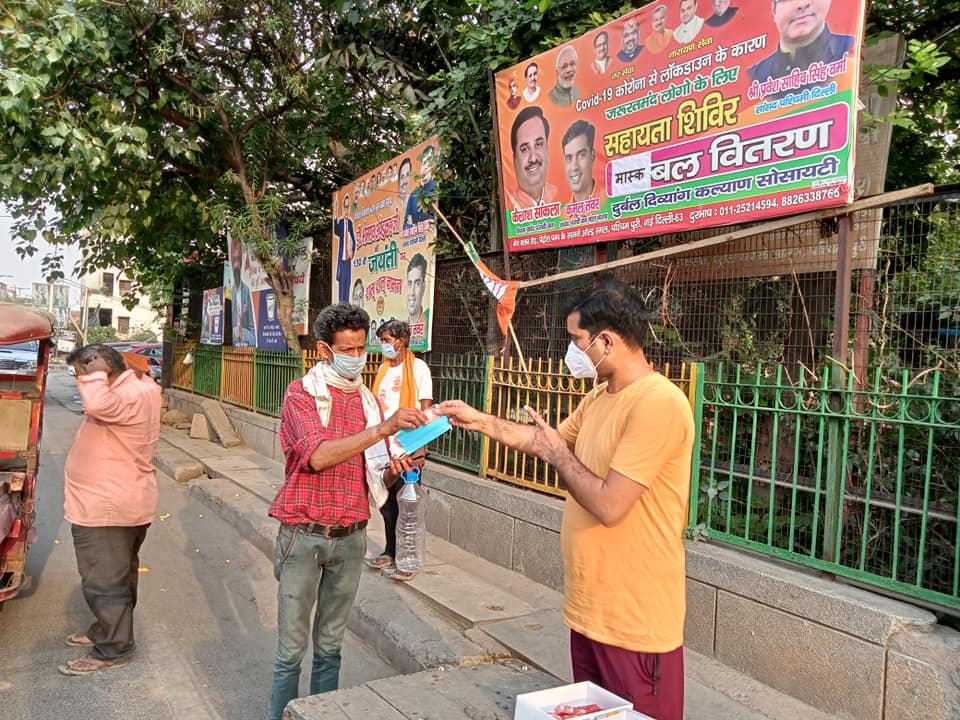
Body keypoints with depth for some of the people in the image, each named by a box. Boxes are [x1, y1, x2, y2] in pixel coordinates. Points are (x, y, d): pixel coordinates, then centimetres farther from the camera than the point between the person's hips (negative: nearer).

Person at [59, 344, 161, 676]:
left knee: (104, 581, 1)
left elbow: (97, 404, -45)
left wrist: (94, 373, -29)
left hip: (106, 508, -10)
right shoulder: (138, 388, 8)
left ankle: (112, 649, 13)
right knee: (118, 575, 23)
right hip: (122, 503, 10)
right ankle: (107, 629, 39)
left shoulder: (129, 396, -24)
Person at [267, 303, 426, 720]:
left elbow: (376, 476, 10)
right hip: (304, 536, -4)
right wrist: (385, 427, -29)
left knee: (330, 645, 15)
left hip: (350, 537, 4)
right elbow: (319, 456, -24)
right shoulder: (301, 394, -7)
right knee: (292, 647, 6)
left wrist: (394, 470, -13)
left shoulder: (368, 400, 8)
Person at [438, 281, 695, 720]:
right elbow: (546, 440, 23)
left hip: (635, 620, -9)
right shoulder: (599, 397, 8)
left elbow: (609, 505, -27)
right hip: (590, 606, 9)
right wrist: (479, 420, 17)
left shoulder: (658, 403, -23)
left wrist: (558, 454, -11)